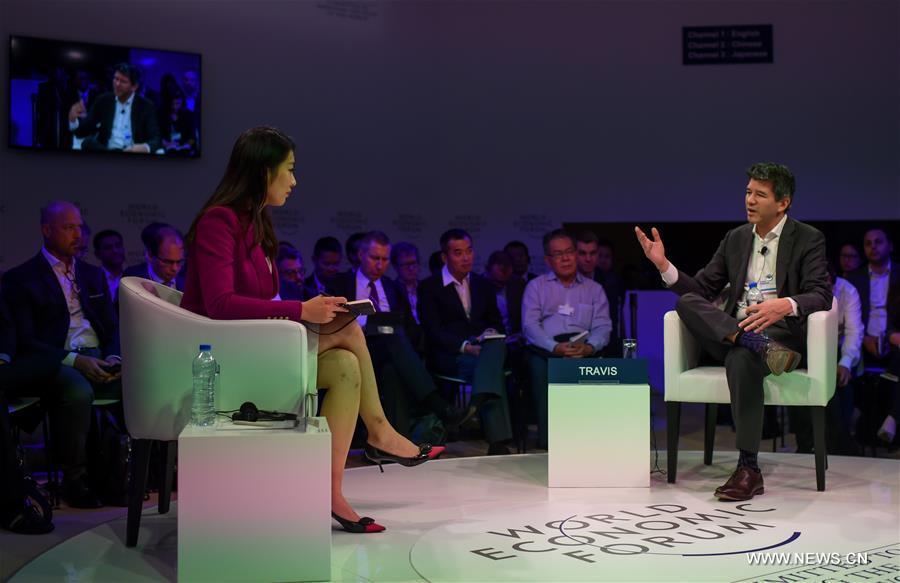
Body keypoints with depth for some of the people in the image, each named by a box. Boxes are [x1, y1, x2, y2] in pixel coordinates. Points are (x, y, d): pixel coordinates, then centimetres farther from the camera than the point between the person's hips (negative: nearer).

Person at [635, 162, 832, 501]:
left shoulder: (808, 239, 2)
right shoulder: (735, 239, 16)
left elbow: (821, 296, -9)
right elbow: (701, 289, 12)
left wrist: (785, 305, -31)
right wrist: (664, 265, -5)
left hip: (782, 331, -4)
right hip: (732, 331, 5)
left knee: (740, 359, -38)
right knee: (686, 303, -21)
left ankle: (749, 469, -32)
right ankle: (757, 345, -39)